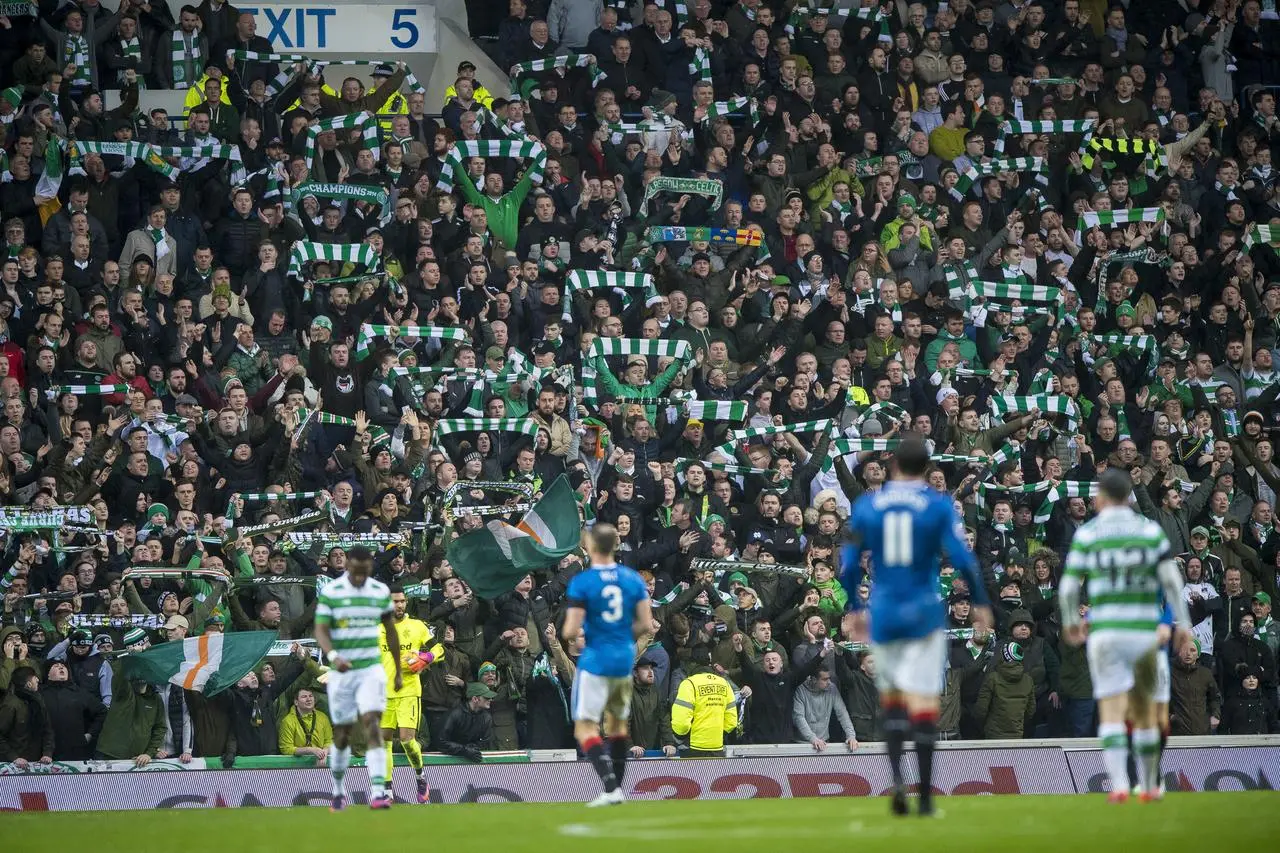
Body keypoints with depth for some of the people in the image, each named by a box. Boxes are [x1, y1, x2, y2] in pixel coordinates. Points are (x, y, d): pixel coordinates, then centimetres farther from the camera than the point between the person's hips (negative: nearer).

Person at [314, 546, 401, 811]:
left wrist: (398, 671, 17)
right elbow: (320, 630, -11)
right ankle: (338, 792, 27)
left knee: (374, 725, -16)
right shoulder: (330, 593, -6)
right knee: (342, 734, 6)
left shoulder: (381, 592, 4)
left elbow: (391, 631, 15)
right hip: (342, 671, -1)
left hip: (371, 670, 1)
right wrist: (333, 656, -31)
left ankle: (378, 792, -24)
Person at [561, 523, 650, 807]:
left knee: (585, 728, -2)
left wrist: (568, 633, 8)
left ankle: (610, 786, -18)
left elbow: (571, 632, -15)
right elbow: (645, 625, 2)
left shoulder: (581, 583, -13)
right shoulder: (633, 579, 1)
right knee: (617, 722, 22)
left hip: (595, 662, -5)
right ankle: (618, 789, 26)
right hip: (624, 660, 5)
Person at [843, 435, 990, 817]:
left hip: (882, 616, 2)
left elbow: (849, 564, 4)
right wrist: (980, 603, 4)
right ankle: (925, 796, -4)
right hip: (923, 614, -2)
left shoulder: (866, 506, 3)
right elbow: (962, 559, -9)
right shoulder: (938, 506, -4)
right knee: (923, 704, -1)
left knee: (892, 699, 15)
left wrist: (855, 609, 18)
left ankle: (897, 779, -6)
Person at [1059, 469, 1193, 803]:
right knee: (1144, 711, 15)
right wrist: (1183, 622, 0)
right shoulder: (1151, 530, 4)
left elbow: (1068, 588, 1)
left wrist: (1070, 622, 19)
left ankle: (1119, 785, -18)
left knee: (1111, 712, -3)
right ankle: (1148, 786, 22)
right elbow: (1171, 579, -4)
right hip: (1144, 630, 2)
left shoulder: (1086, 534, 0)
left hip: (1105, 632, -2)